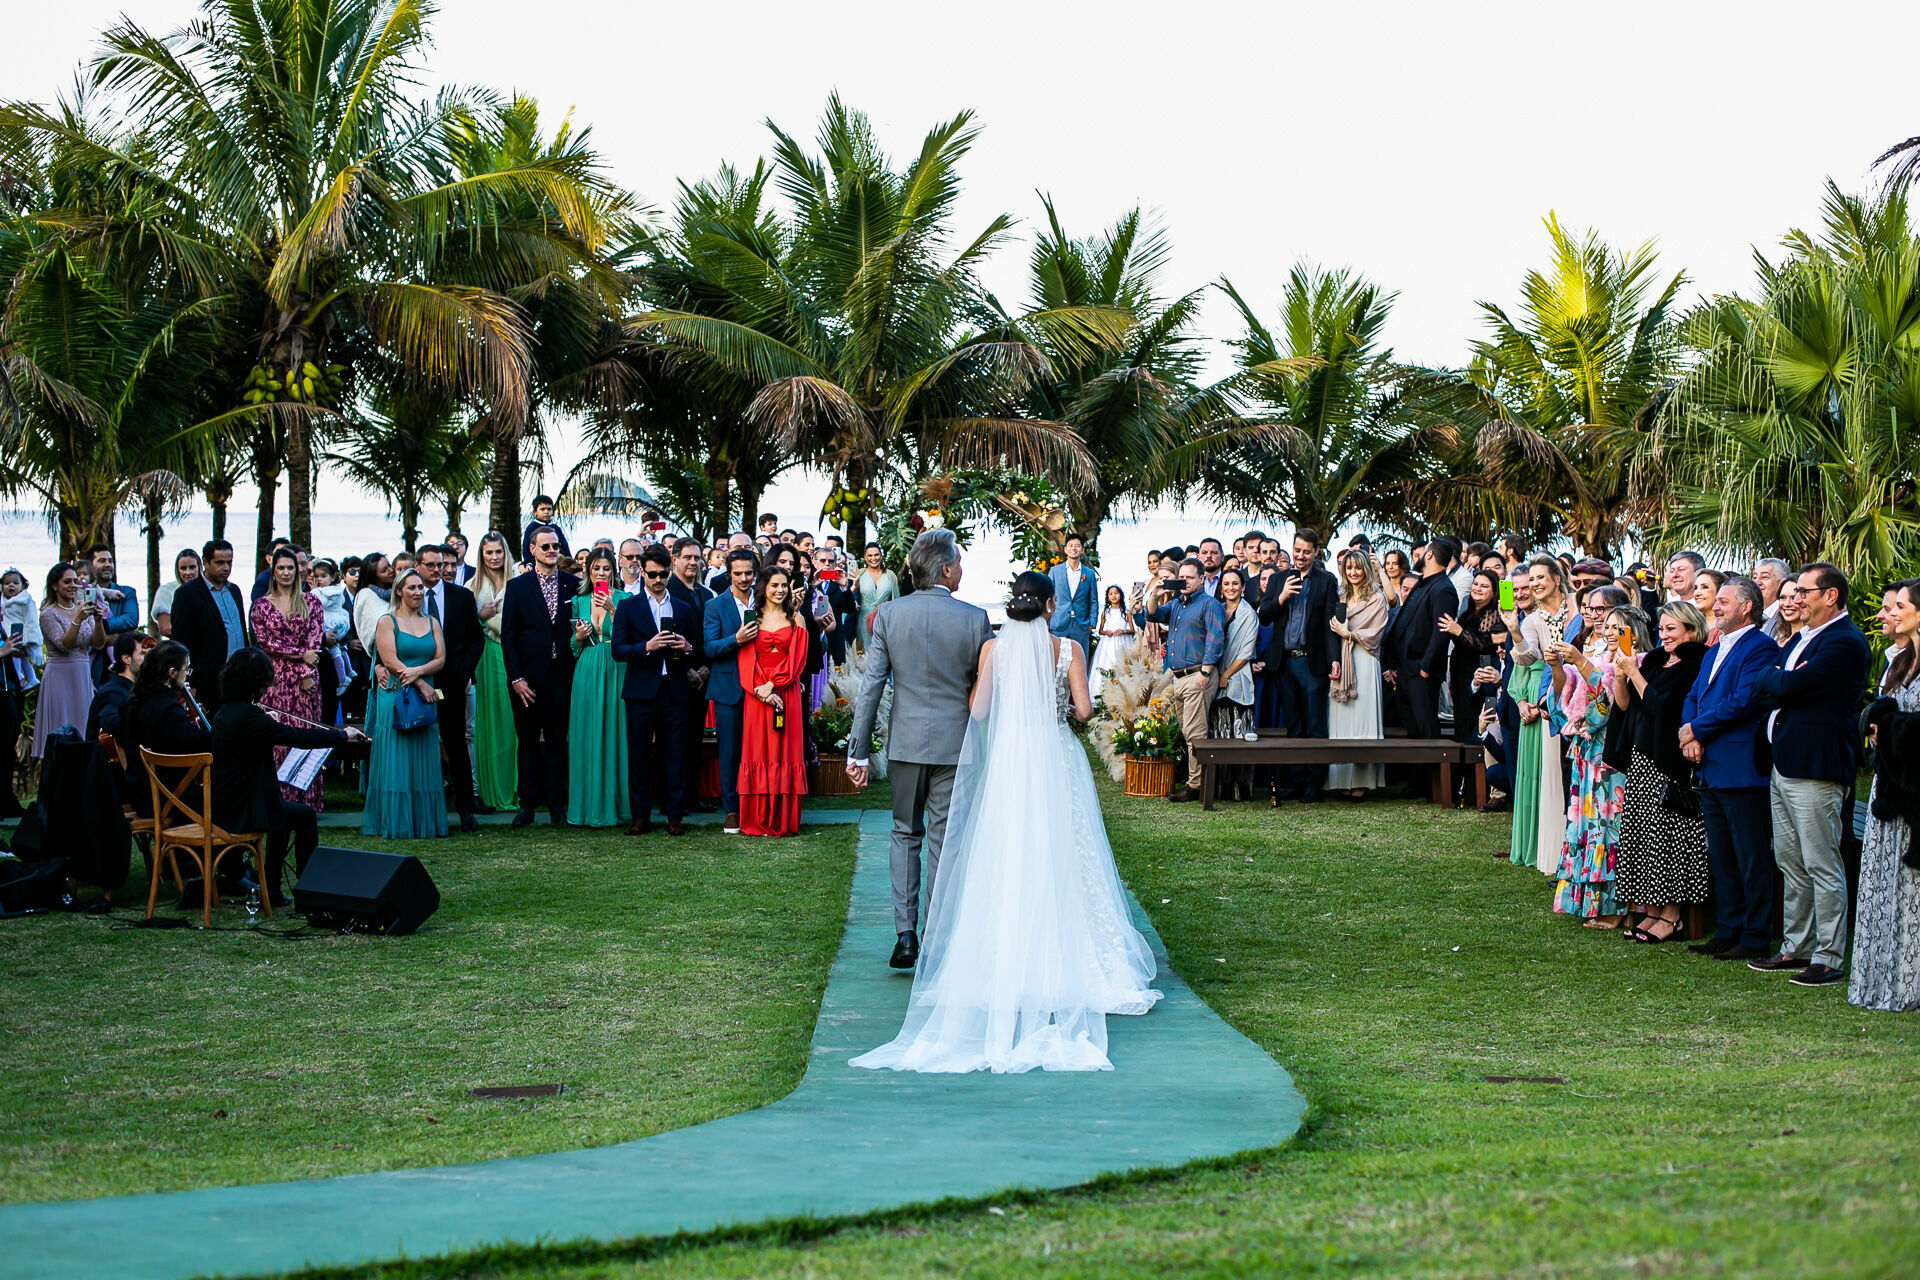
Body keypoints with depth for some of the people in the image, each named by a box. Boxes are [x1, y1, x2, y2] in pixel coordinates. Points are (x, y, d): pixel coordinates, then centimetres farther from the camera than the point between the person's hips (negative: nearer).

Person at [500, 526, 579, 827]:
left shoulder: (573, 584, 6)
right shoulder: (517, 587, 2)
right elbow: (508, 637, 0)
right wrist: (516, 678, -7)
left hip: (561, 675, 1)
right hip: (528, 676, -1)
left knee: (557, 740, 5)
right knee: (527, 742, 5)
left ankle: (556, 804, 10)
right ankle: (527, 804, 11)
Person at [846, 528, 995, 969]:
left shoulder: (888, 615, -5)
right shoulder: (975, 619, -9)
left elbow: (871, 685, -6)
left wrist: (858, 751, -2)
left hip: (906, 741, 2)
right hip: (955, 742, -2)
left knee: (905, 835, 15)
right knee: (943, 842, 5)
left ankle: (905, 935, 6)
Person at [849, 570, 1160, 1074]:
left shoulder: (994, 648, -2)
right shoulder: (1069, 650, -4)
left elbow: (977, 709, -7)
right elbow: (1084, 709, -8)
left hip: (1007, 763, 1)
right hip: (1058, 765, 0)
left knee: (1004, 861, 7)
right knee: (1060, 860, 5)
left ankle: (1006, 961, 6)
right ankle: (1064, 959, 4)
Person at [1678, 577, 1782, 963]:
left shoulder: (1760, 648, -10)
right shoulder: (1715, 652, 20)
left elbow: (1744, 700, -19)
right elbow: (1693, 697, 18)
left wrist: (1696, 729, -10)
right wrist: (1690, 739, -1)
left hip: (1743, 769, -10)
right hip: (1711, 769, 10)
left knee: (1751, 857, -4)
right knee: (1720, 858, 13)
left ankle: (1755, 939, 0)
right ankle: (1727, 931, 20)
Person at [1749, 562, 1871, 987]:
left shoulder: (1844, 642, -14)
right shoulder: (1803, 637, 18)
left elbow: (1788, 687, -21)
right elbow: (1761, 689, 12)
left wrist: (1773, 678, 0)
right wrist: (1779, 680, -9)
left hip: (1815, 767, -10)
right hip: (1782, 762, 10)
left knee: (1821, 865, -7)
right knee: (1789, 862, 15)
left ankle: (1828, 959, -4)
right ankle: (1797, 947, 24)